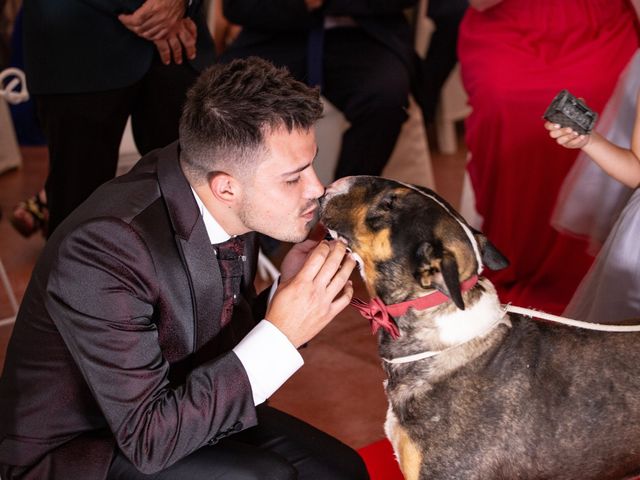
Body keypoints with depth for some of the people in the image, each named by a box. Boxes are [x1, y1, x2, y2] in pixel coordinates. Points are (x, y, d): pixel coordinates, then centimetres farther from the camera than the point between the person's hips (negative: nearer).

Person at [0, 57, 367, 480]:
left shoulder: (224, 208, -11)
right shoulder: (103, 251, -32)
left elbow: (227, 347, 3)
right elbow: (147, 438, -28)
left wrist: (287, 295, -17)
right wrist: (282, 334, -31)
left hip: (172, 404, 7)